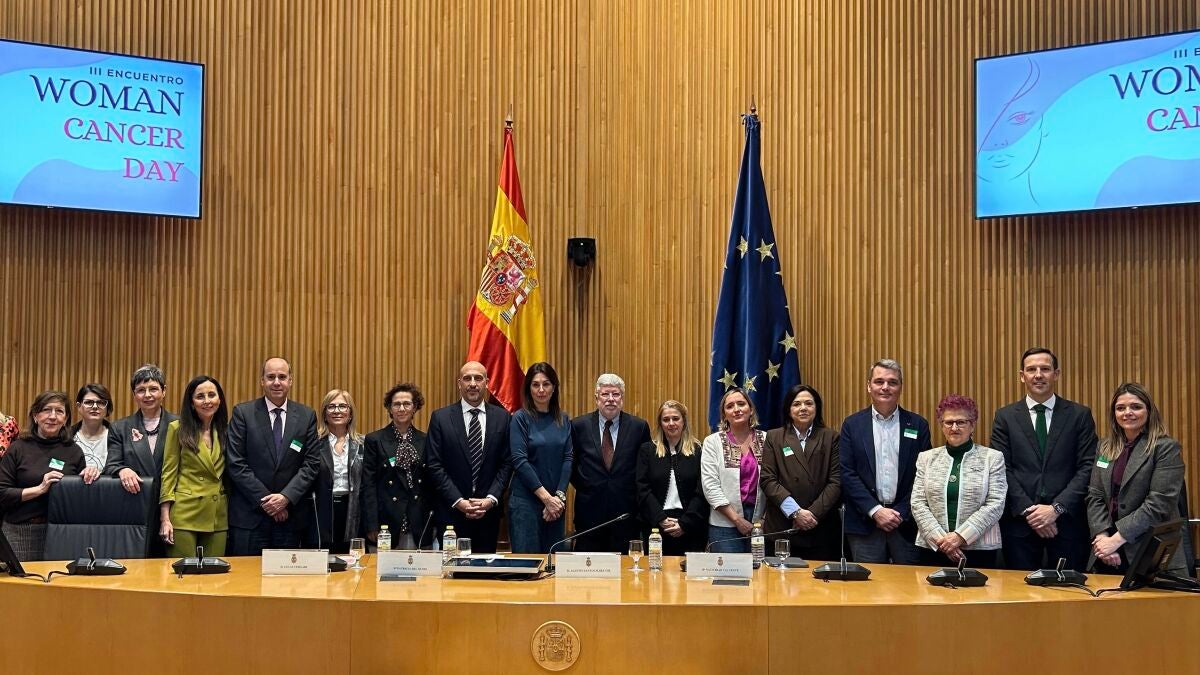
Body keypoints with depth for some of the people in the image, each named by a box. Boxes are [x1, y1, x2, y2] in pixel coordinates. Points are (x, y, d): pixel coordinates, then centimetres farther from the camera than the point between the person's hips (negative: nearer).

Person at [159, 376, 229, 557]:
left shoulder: (225, 431, 10)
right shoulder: (178, 428, 1)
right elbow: (168, 474, -2)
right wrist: (165, 518, -9)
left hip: (218, 517, 3)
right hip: (184, 514, -3)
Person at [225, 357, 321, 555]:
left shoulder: (307, 416, 6)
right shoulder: (242, 413, 0)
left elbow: (312, 463, 2)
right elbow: (235, 463, -5)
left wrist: (286, 497, -11)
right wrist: (264, 500, -10)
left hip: (290, 514, 2)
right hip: (249, 515, -2)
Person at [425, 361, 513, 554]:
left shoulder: (502, 417, 5)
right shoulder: (440, 417, 0)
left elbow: (506, 463, 4)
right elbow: (434, 465, -3)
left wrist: (491, 499, -8)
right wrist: (458, 501, -11)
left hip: (488, 510, 2)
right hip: (451, 510, -1)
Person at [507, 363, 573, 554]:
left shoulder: (563, 420, 10)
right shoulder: (521, 418, -3)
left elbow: (568, 459, 3)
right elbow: (519, 461, -10)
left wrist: (559, 496, -10)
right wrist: (546, 497, -14)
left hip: (556, 502, 4)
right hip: (526, 501, -4)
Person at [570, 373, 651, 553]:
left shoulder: (639, 427, 2)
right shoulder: (579, 425, 2)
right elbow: (571, 463, 12)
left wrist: (636, 494, 3)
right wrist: (583, 488, 4)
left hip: (626, 513, 0)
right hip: (590, 511, 0)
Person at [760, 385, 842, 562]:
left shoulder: (831, 437, 8)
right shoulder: (774, 437, 8)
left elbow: (836, 481, 1)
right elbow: (768, 480, 0)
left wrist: (813, 513, -10)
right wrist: (796, 512, -11)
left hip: (822, 531, 0)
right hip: (781, 528, 0)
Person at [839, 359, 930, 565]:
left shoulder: (918, 425, 6)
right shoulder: (853, 425, 5)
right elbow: (847, 474, -1)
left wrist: (901, 513, -7)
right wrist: (875, 511, -10)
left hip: (906, 522, 0)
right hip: (865, 522, 0)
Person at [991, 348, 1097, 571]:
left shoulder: (1080, 415, 5)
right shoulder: (1005, 417, 6)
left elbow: (1087, 467, -1)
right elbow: (1002, 469, 0)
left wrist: (1057, 508, -11)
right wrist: (1028, 511, -10)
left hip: (1067, 520, 0)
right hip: (1019, 521, 0)